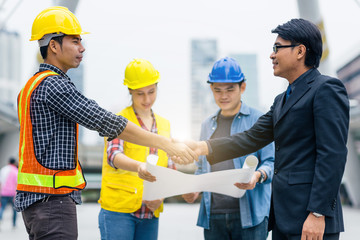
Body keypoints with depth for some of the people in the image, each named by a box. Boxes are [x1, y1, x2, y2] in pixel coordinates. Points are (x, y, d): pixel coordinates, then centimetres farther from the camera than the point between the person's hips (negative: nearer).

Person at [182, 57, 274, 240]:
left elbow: (271, 161, -2)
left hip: (248, 213, -4)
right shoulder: (207, 125, 20)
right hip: (213, 215, 5)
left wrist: (258, 175, -23)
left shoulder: (258, 120, 3)